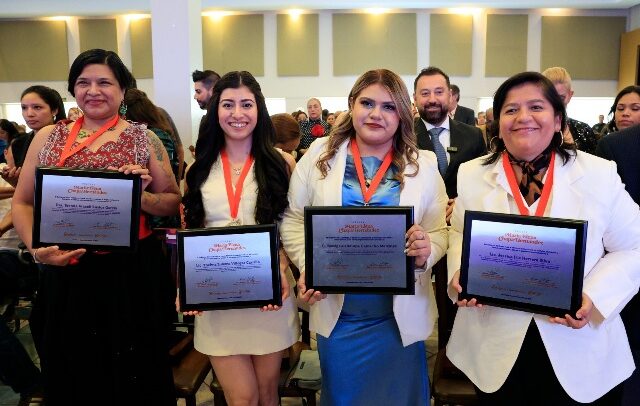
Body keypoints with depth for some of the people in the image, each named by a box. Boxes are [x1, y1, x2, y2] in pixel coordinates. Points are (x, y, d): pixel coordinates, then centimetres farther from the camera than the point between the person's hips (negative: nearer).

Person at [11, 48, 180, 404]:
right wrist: (36, 247, -9)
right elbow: (22, 203, 9)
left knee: (134, 376, 11)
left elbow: (174, 202, 3)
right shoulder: (48, 138, 6)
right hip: (66, 274, 2)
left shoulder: (144, 139, 1)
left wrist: (140, 197, -17)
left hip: (133, 273, -2)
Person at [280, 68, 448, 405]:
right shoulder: (319, 154, -1)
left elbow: (440, 231, 1)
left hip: (400, 316, 0)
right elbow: (293, 220, 2)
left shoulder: (423, 164, -1)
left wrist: (426, 252, -21)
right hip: (337, 314, 0)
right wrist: (307, 267, -13)